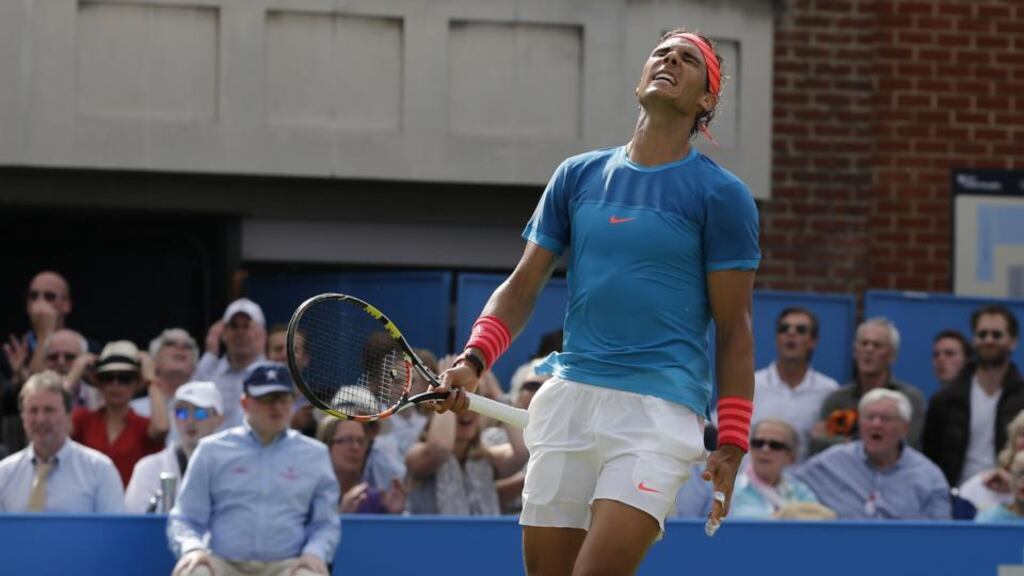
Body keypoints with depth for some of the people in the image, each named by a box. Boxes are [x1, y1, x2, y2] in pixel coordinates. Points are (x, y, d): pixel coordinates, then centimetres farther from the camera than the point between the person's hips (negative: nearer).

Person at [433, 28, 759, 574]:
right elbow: (522, 286, 14)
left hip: (658, 409, -4)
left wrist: (731, 446, -6)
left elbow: (734, 329, 1)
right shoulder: (578, 175, 13)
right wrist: (474, 360, -3)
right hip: (568, 398, 4)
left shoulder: (721, 195, 2)